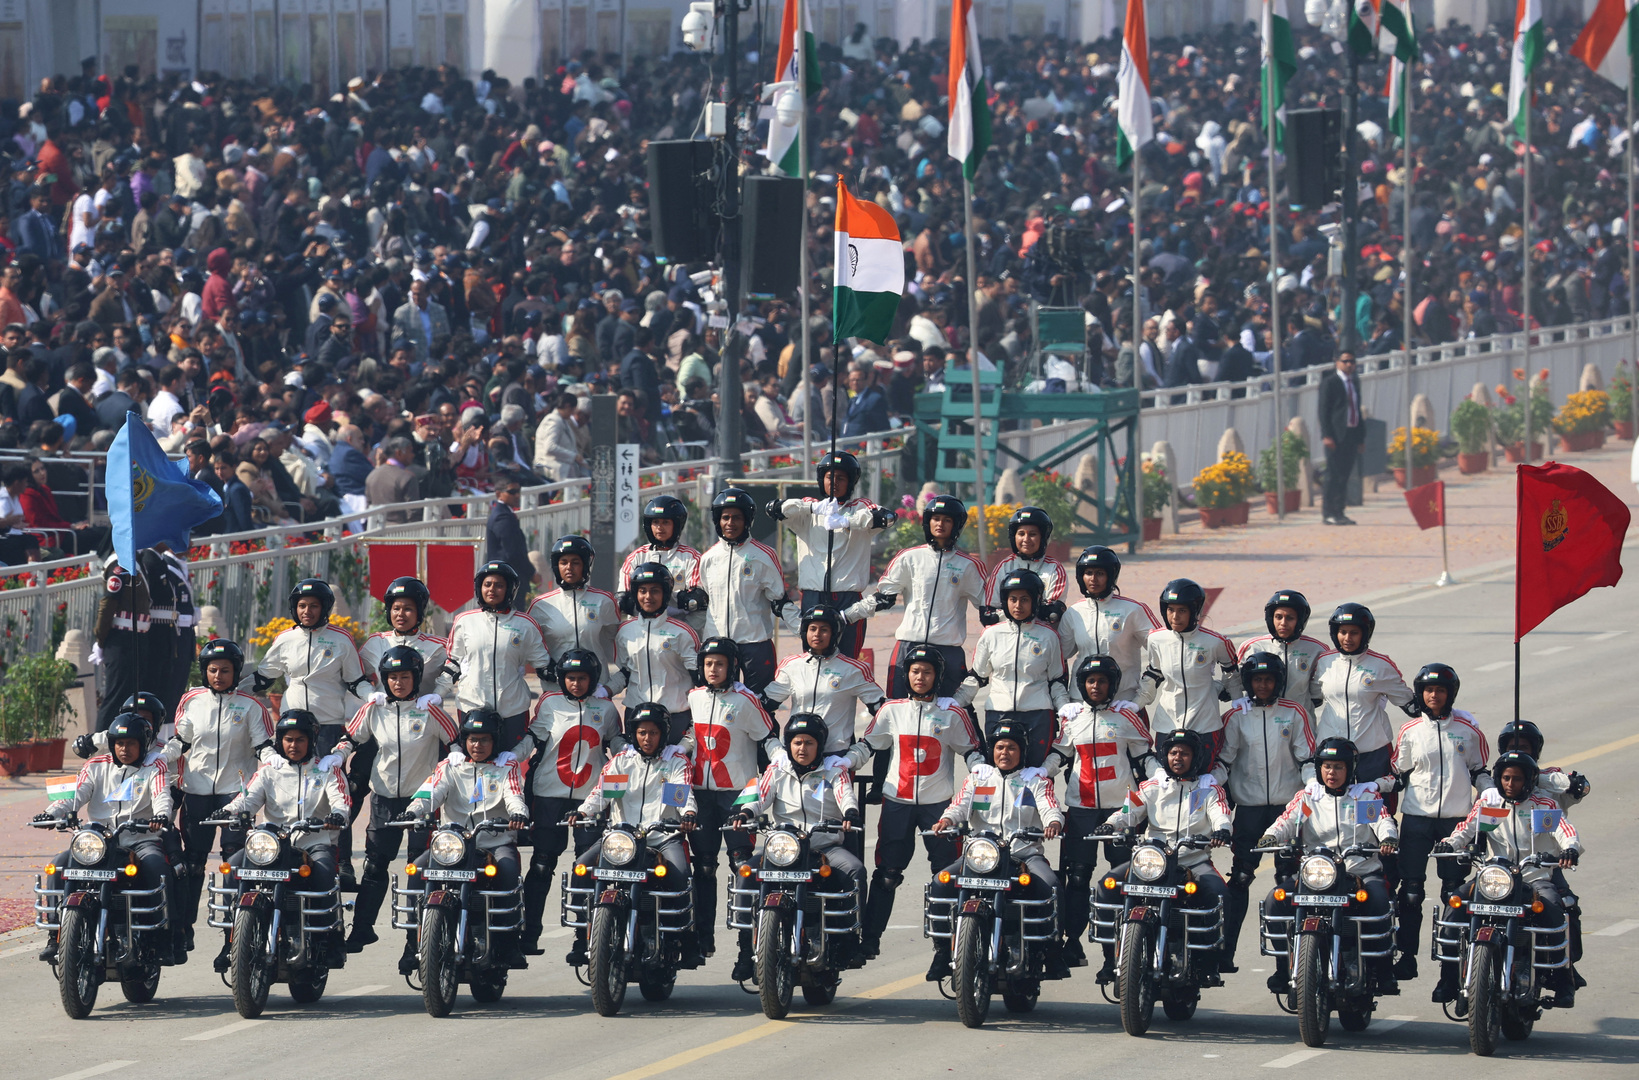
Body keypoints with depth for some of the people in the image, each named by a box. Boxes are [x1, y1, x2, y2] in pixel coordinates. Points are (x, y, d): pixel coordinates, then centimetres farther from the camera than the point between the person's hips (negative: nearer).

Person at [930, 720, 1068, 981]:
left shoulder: (1035, 779, 14)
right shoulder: (978, 777, 19)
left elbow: (1049, 808, -3)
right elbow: (960, 805, 5)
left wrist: (1054, 823, -27)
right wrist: (946, 820, -19)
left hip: (1025, 853, -2)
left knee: (1050, 885, -33)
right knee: (940, 884, -23)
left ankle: (1054, 951, -23)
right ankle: (943, 950, -12)